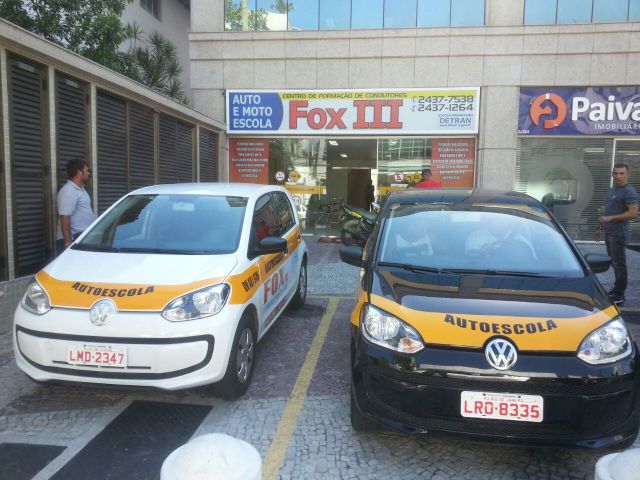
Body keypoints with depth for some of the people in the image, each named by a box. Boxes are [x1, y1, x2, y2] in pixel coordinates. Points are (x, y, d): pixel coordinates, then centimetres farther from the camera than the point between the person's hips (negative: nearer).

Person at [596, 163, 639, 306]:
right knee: (614, 262, 15)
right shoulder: (611, 190, 16)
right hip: (609, 232, 9)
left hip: (619, 234, -9)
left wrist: (610, 218, -23)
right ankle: (616, 290, 25)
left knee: (619, 264, -5)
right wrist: (601, 228, 24)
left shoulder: (628, 192, -11)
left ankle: (619, 297, -1)